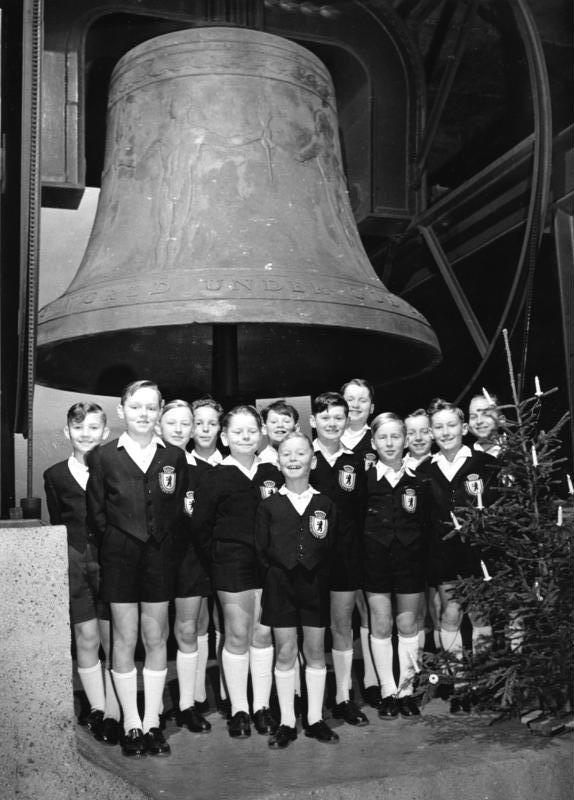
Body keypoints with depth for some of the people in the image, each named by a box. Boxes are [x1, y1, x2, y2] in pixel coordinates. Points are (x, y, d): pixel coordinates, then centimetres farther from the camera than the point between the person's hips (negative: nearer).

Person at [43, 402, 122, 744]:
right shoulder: (55, 476, 7)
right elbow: (57, 526, 10)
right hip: (74, 563, 2)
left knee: (112, 641, 2)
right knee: (87, 640, 7)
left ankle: (113, 713, 13)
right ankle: (97, 711, 21)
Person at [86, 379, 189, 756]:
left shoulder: (174, 457, 4)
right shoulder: (104, 457, 0)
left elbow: (181, 512, 6)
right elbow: (96, 513, 1)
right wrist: (114, 540, -4)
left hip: (160, 557, 2)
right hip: (120, 558, -1)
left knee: (156, 638, 8)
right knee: (125, 640, 5)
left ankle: (152, 722, 19)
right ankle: (132, 724, 17)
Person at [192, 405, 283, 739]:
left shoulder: (273, 473, 5)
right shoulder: (216, 478, -4)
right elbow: (200, 524, -2)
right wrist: (219, 553, -2)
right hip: (232, 564, -3)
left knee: (263, 635, 8)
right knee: (237, 636, 4)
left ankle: (262, 707, 19)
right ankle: (239, 710, 16)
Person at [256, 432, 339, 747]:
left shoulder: (325, 505, 3)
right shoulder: (269, 506, 0)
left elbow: (331, 548, 3)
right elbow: (261, 550, 2)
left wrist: (319, 575, -5)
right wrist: (276, 576, -5)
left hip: (315, 584, 1)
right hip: (280, 585, -1)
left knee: (315, 651, 8)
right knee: (285, 653, 4)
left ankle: (315, 719, 20)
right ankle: (287, 722, 15)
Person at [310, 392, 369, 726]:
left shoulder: (354, 463, 7)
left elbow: (361, 513, 9)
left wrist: (358, 554, 4)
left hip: (345, 554, 3)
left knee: (343, 626, 9)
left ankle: (343, 697, 19)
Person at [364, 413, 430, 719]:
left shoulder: (418, 480, 1)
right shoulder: (365, 479, -2)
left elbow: (426, 524, 2)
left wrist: (424, 560, -6)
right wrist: (358, 562, -6)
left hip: (410, 558, 1)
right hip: (376, 559, -1)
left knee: (408, 625, 8)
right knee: (381, 625, 5)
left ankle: (406, 690, 19)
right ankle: (387, 692, 16)